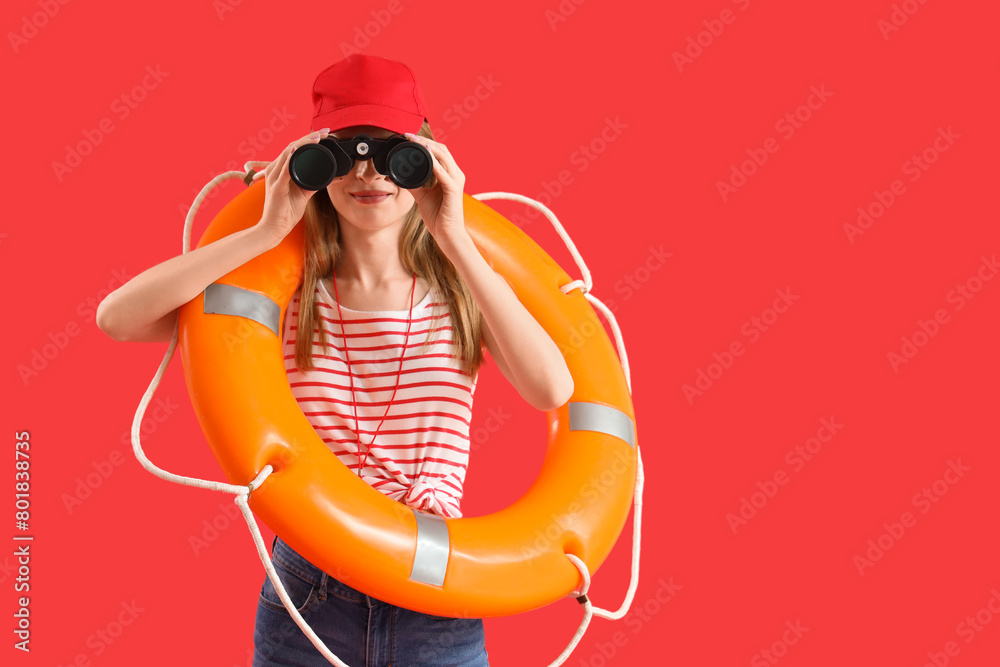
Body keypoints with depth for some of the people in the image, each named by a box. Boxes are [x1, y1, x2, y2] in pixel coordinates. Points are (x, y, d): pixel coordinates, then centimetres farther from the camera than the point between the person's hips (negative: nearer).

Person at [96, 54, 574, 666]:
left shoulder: (458, 294, -3)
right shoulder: (286, 294, -2)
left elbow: (552, 390, -22)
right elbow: (117, 317, -14)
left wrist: (454, 238, -23)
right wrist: (269, 231, -18)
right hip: (306, 601, 0)